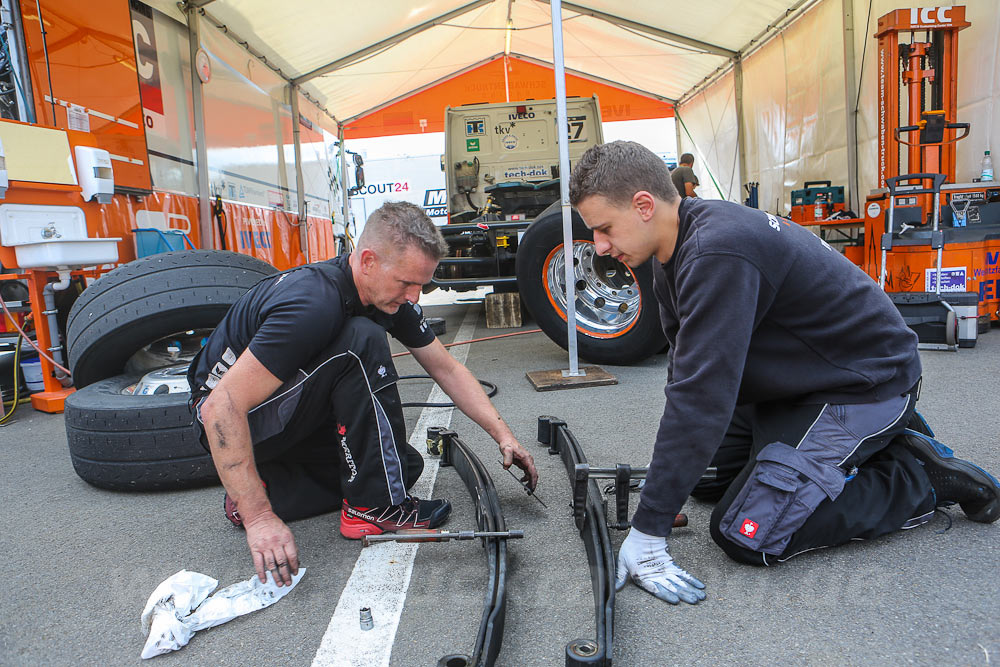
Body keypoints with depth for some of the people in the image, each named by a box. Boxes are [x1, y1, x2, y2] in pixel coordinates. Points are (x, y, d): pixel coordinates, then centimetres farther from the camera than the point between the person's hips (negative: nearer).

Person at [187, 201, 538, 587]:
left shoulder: (390, 295, -8)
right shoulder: (314, 304, -34)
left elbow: (447, 370, 1)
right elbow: (221, 407, -35)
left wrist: (502, 434, -6)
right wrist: (260, 518, -36)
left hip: (295, 413, 8)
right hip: (234, 418, -8)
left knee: (405, 465, 0)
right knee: (361, 343, -30)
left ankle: (270, 486, 2)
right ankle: (373, 508, -19)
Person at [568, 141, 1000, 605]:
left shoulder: (717, 254, -32)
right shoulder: (678, 248, 0)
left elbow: (702, 396, -36)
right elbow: (686, 372, 6)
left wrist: (648, 530, -31)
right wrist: (666, 476, 3)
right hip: (798, 380, 10)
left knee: (744, 536, -14)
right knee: (707, 478, 16)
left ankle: (922, 478, 1)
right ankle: (884, 440, 20)